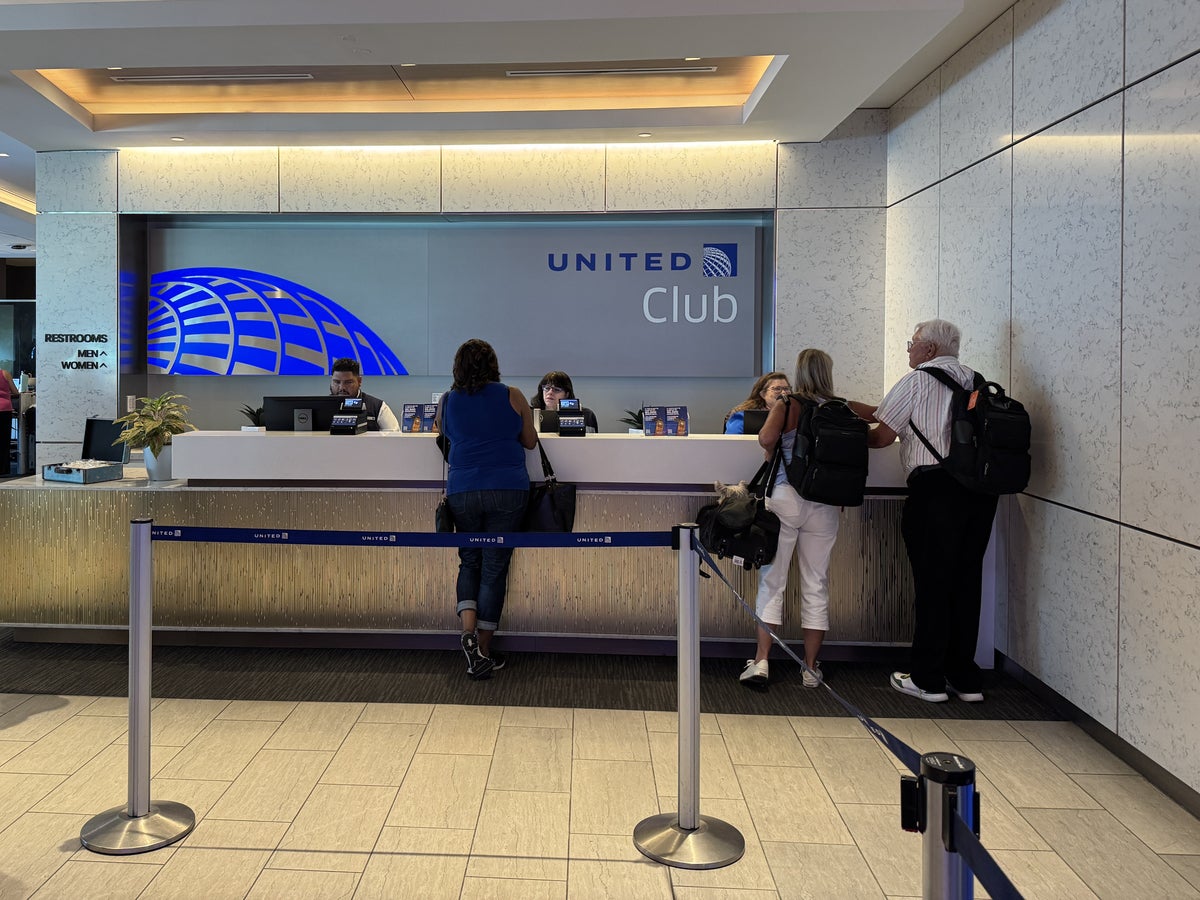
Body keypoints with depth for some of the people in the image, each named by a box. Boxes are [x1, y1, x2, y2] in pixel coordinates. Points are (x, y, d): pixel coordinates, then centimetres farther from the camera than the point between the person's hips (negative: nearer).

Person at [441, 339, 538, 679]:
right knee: (495, 568, 3)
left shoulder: (447, 401, 6)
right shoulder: (512, 396, 2)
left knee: (469, 561, 16)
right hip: (508, 490, -2)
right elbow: (530, 442, 12)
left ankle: (468, 631, -5)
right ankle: (483, 651, 8)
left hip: (462, 492, 2)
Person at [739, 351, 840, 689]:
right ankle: (811, 667, 15)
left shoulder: (787, 405, -3)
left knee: (772, 579, 5)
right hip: (825, 503, 2)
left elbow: (766, 439, -16)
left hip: (784, 497, -2)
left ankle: (761, 661, 3)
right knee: (816, 584, 8)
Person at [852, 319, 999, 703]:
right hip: (981, 488, 6)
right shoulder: (974, 381, 19)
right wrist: (852, 407, 29)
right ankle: (966, 678, 18)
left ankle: (927, 678, 9)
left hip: (936, 487, -6)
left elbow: (882, 435, 1)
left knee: (932, 581, 1)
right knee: (966, 581, 11)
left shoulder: (917, 381, -1)